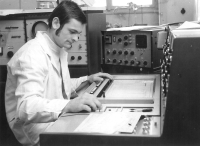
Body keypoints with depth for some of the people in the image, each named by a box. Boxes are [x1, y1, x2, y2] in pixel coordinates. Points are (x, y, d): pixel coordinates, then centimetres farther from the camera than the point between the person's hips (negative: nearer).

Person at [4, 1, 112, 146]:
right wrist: (68, 105, -49)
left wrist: (87, 79, 9)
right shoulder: (32, 54, -23)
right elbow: (27, 107, -35)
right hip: (37, 126, -8)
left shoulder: (60, 49, 7)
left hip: (56, 117, 9)